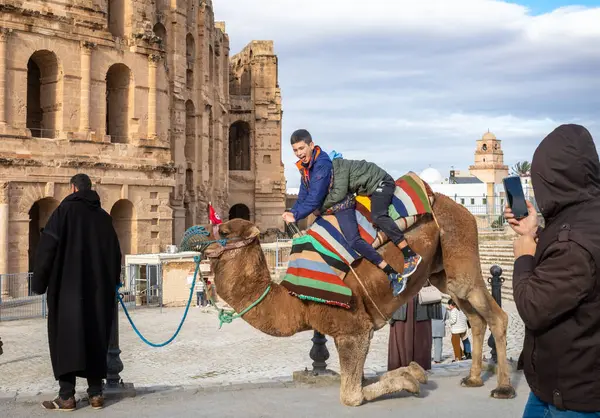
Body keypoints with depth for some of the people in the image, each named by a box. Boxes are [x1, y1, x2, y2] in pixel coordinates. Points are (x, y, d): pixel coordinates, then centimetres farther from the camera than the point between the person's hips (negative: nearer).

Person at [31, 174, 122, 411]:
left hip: (68, 286, -4)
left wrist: (39, 282, -3)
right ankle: (96, 393, 8)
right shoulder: (103, 216, 11)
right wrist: (111, 284, 23)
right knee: (95, 337, 9)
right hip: (99, 288, 4)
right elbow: (115, 253, 14)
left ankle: (67, 396, -4)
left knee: (66, 336, -1)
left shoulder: (66, 209, -3)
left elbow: (47, 246, -9)